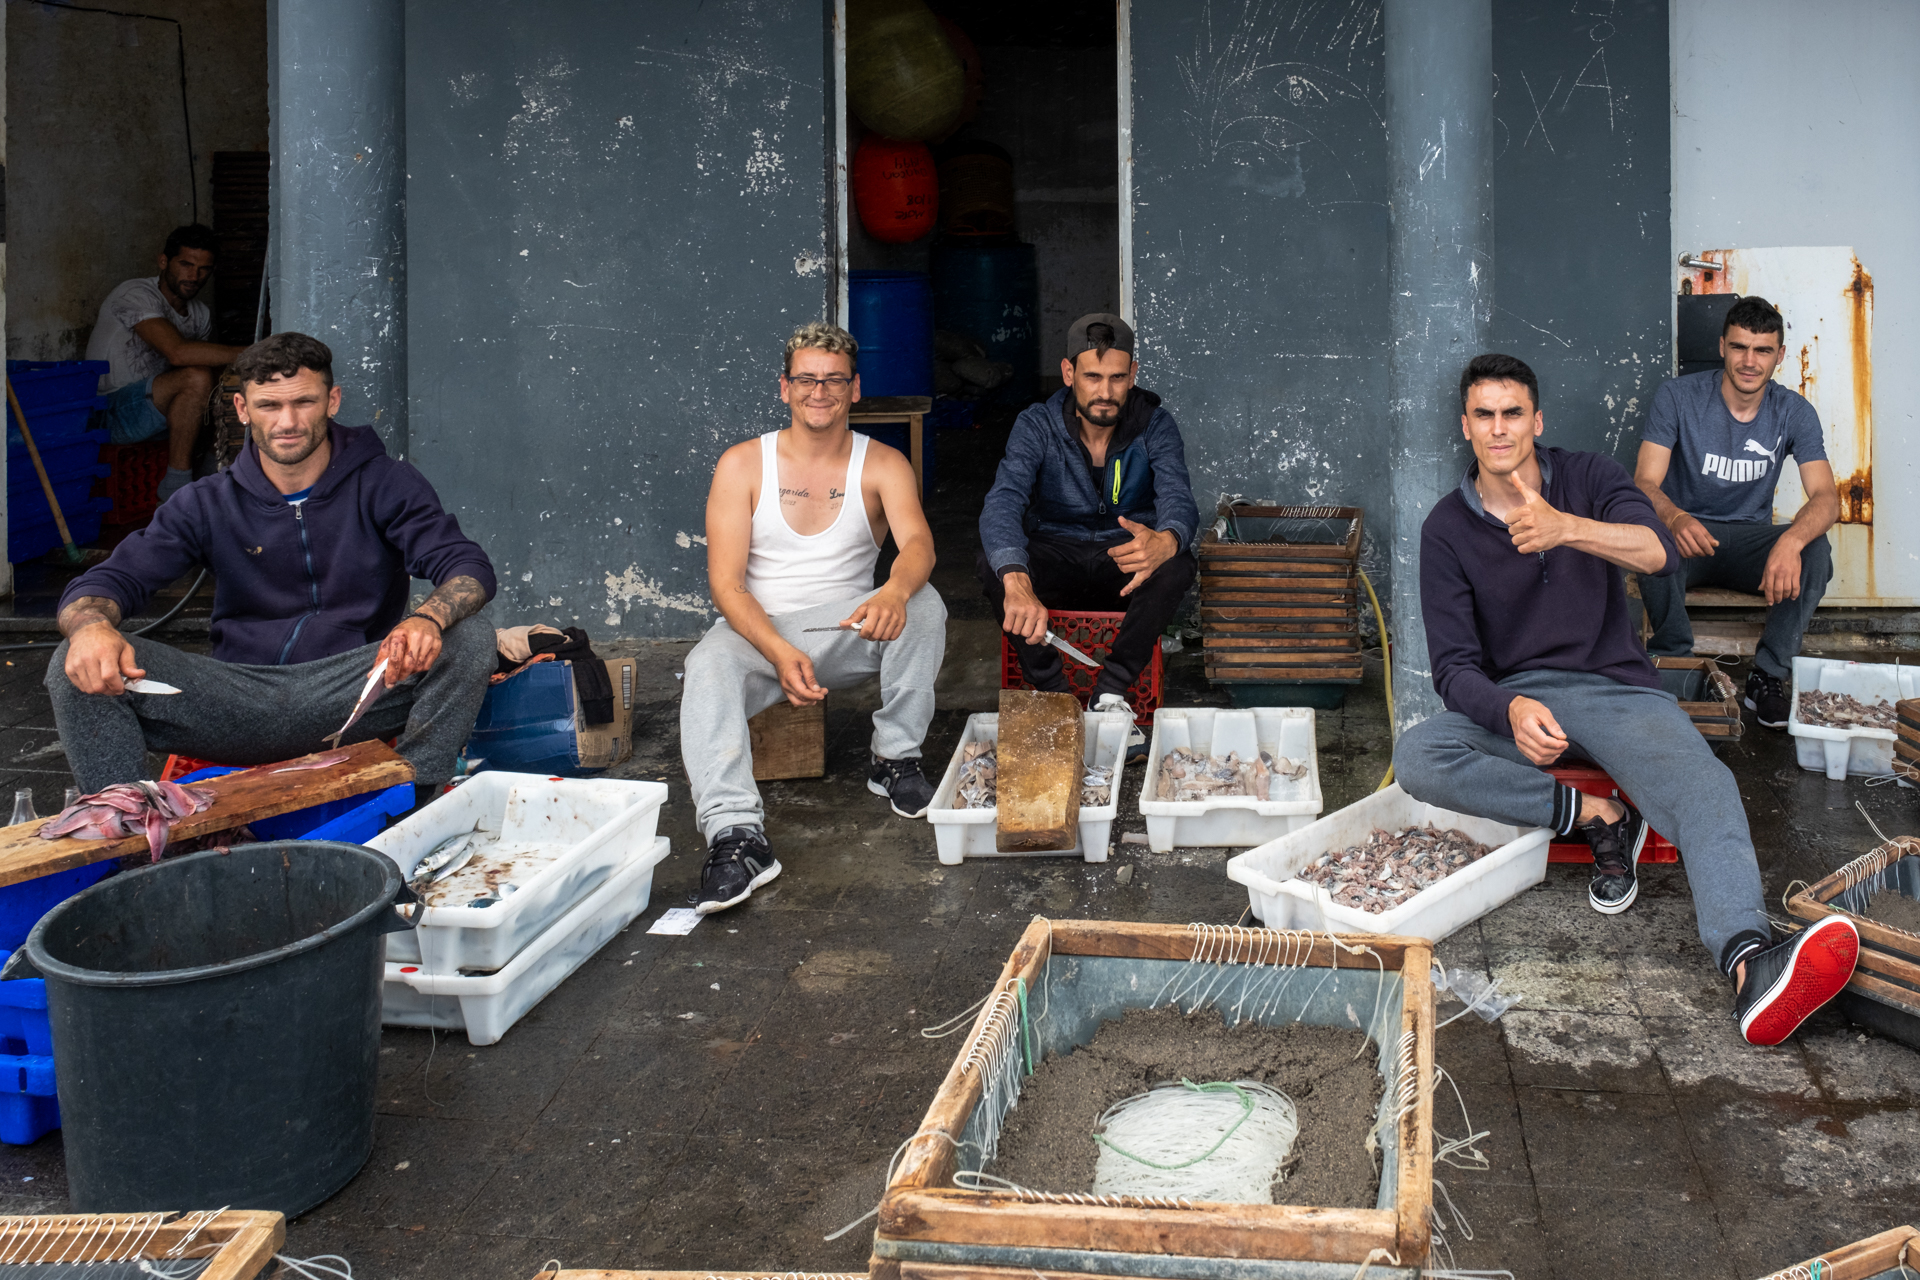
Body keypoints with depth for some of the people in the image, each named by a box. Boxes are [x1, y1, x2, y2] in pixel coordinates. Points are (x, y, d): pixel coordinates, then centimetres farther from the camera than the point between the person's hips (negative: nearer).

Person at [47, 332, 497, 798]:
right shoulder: (206, 505, 9)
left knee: (470, 638, -28)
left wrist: (426, 620, -36)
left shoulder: (386, 485, 4)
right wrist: (93, 626, -26)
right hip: (240, 700, 2)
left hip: (355, 691, -1)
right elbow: (107, 581, 2)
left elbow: (470, 569, -10)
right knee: (79, 664, -18)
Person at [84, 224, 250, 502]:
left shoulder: (200, 314, 9)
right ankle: (176, 486, -24)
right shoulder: (135, 294, -18)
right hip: (110, 413, -8)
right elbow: (178, 353, -33)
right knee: (197, 378, -32)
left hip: (156, 411, 8)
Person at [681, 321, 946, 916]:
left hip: (849, 626, 1)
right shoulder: (743, 465, -3)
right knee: (708, 665, -34)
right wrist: (780, 653, -28)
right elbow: (725, 584, -9)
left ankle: (895, 757, -11)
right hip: (760, 629, -1)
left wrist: (894, 593, -46)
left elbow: (918, 543, -20)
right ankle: (736, 834, -47)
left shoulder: (882, 465, -1)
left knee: (923, 604, -27)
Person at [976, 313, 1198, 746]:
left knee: (1177, 565, -33)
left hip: (1125, 565, 0)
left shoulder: (1155, 426, -10)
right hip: (1054, 560, 0)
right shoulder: (1037, 426, -14)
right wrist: (1017, 583, -52)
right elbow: (1002, 505, -30)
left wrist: (1164, 541, -54)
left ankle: (1110, 694, -25)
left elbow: (1179, 502, -25)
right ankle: (1057, 696, -26)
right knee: (992, 561, -31)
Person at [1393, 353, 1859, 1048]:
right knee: (1415, 757, -30)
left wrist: (1567, 527, -38)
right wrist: (1513, 710, -30)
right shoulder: (1447, 529, 2)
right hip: (1512, 698, 1)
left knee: (1704, 786, -32)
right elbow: (1455, 665, -6)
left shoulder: (1590, 477, 3)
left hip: (1616, 687, -1)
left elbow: (1660, 552, -18)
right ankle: (1600, 817, -17)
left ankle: (1749, 964, -58)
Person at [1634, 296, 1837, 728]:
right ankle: (1674, 662, -15)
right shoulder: (1677, 397, -10)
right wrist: (1675, 518, -45)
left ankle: (1768, 676, -15)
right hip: (1689, 532, -2)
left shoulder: (1794, 412, -4)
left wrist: (1791, 540, -41)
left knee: (1816, 550, -29)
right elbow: (1645, 482, -19)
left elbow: (1826, 496, -16)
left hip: (1751, 539, 2)